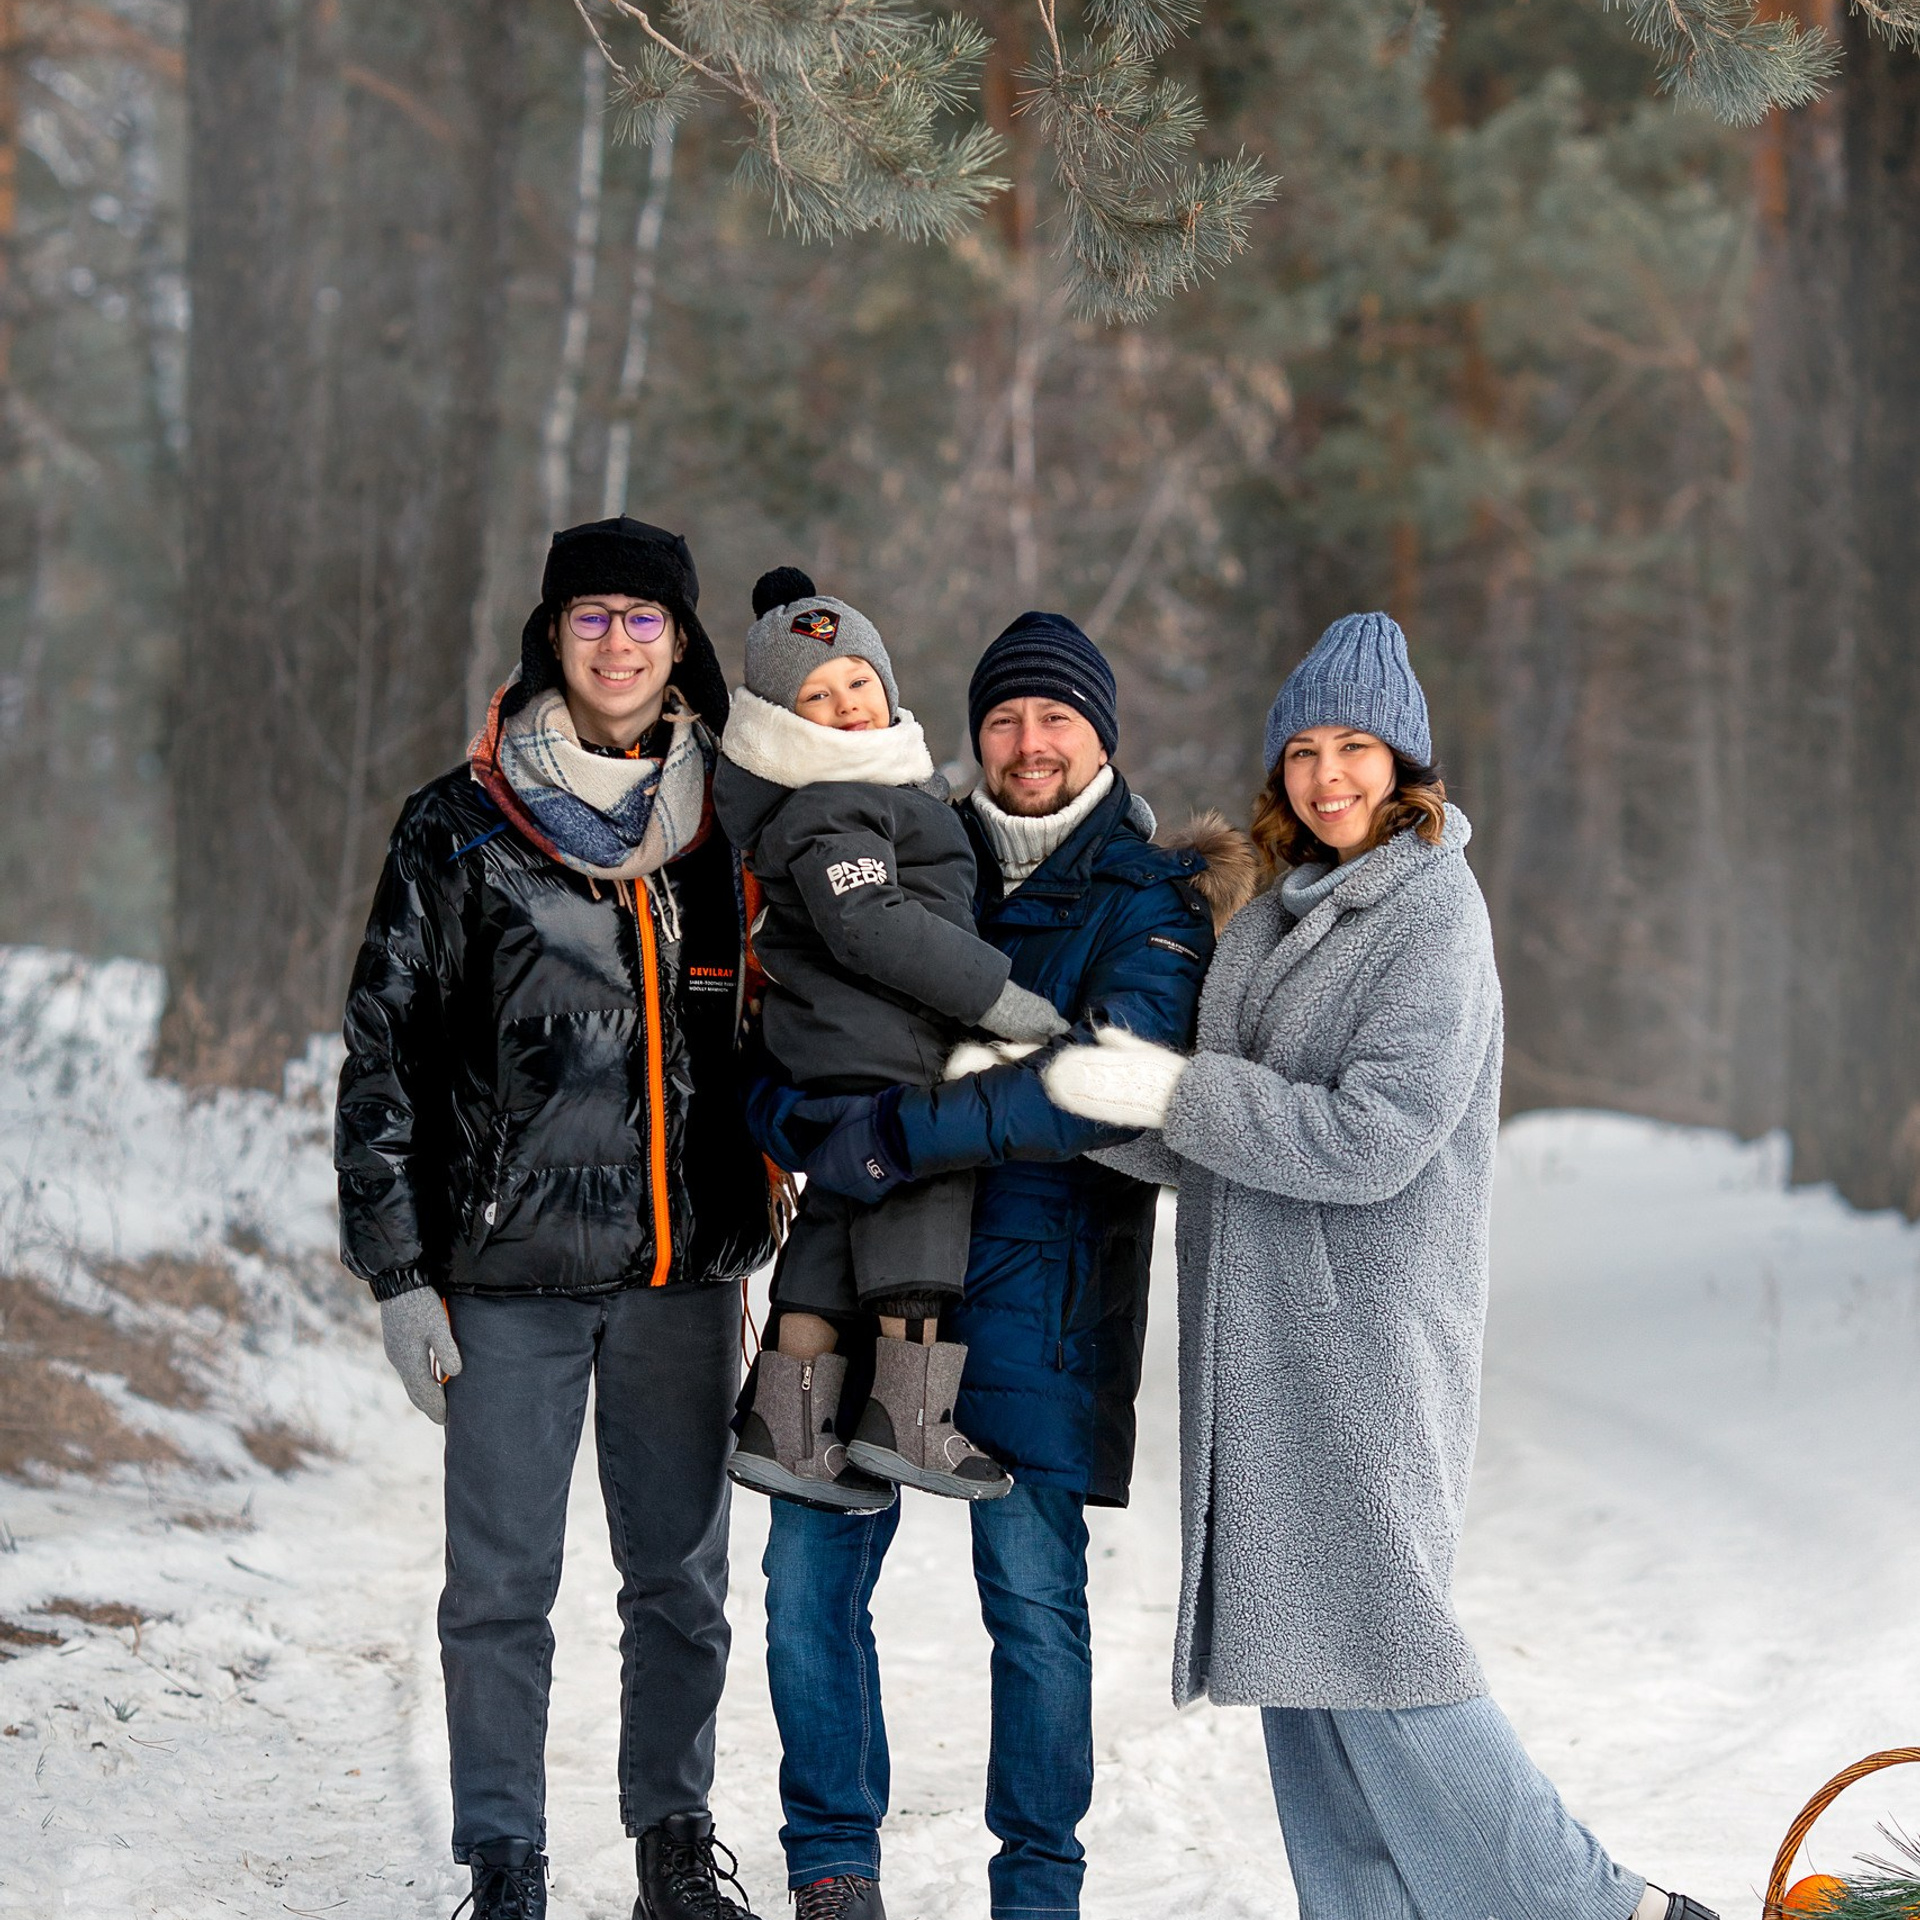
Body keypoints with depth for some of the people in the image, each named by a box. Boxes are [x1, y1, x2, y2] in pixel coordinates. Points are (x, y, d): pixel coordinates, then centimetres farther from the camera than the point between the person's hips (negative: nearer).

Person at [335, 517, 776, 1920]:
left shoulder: (731, 830, 8)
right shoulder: (460, 832, 0)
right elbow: (385, 1053, 0)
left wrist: (753, 1236, 15)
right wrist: (398, 1272, -5)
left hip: (685, 1273, 2)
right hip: (512, 1271, -2)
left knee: (682, 1578, 8)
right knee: (501, 1587, 1)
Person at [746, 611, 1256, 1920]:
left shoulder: (1153, 902, 0)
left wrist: (904, 1129, -24)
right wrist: (798, 1115, -13)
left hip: (1039, 1283, -4)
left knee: (1034, 1590, -4)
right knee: (810, 1563, 0)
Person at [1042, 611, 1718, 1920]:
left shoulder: (1435, 912, -11)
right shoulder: (1275, 918, 14)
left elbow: (1372, 1140, -19)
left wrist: (1176, 1092, -17)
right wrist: (1096, 1110, 8)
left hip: (1374, 1333, -8)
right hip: (1261, 1342, 8)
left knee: (1372, 1632, -8)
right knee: (1293, 1644, 7)